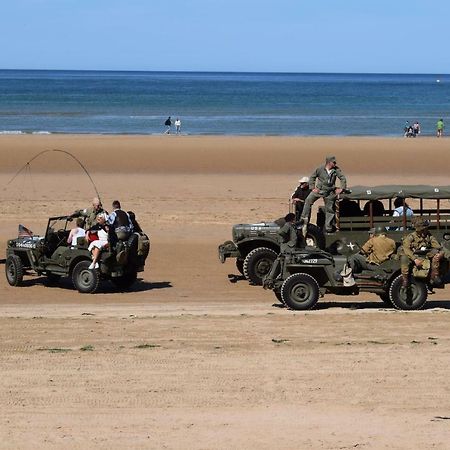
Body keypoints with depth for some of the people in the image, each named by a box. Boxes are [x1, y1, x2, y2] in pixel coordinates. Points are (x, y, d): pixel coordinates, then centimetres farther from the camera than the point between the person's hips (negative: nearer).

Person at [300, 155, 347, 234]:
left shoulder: (336, 170, -3)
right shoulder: (320, 169, -6)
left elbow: (343, 178, 3)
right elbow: (312, 177, 3)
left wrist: (341, 188, -5)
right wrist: (312, 188, -3)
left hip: (330, 192, 1)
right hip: (319, 189, -1)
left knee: (329, 209, 7)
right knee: (308, 200, -20)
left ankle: (328, 227, 18)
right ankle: (304, 218, -14)